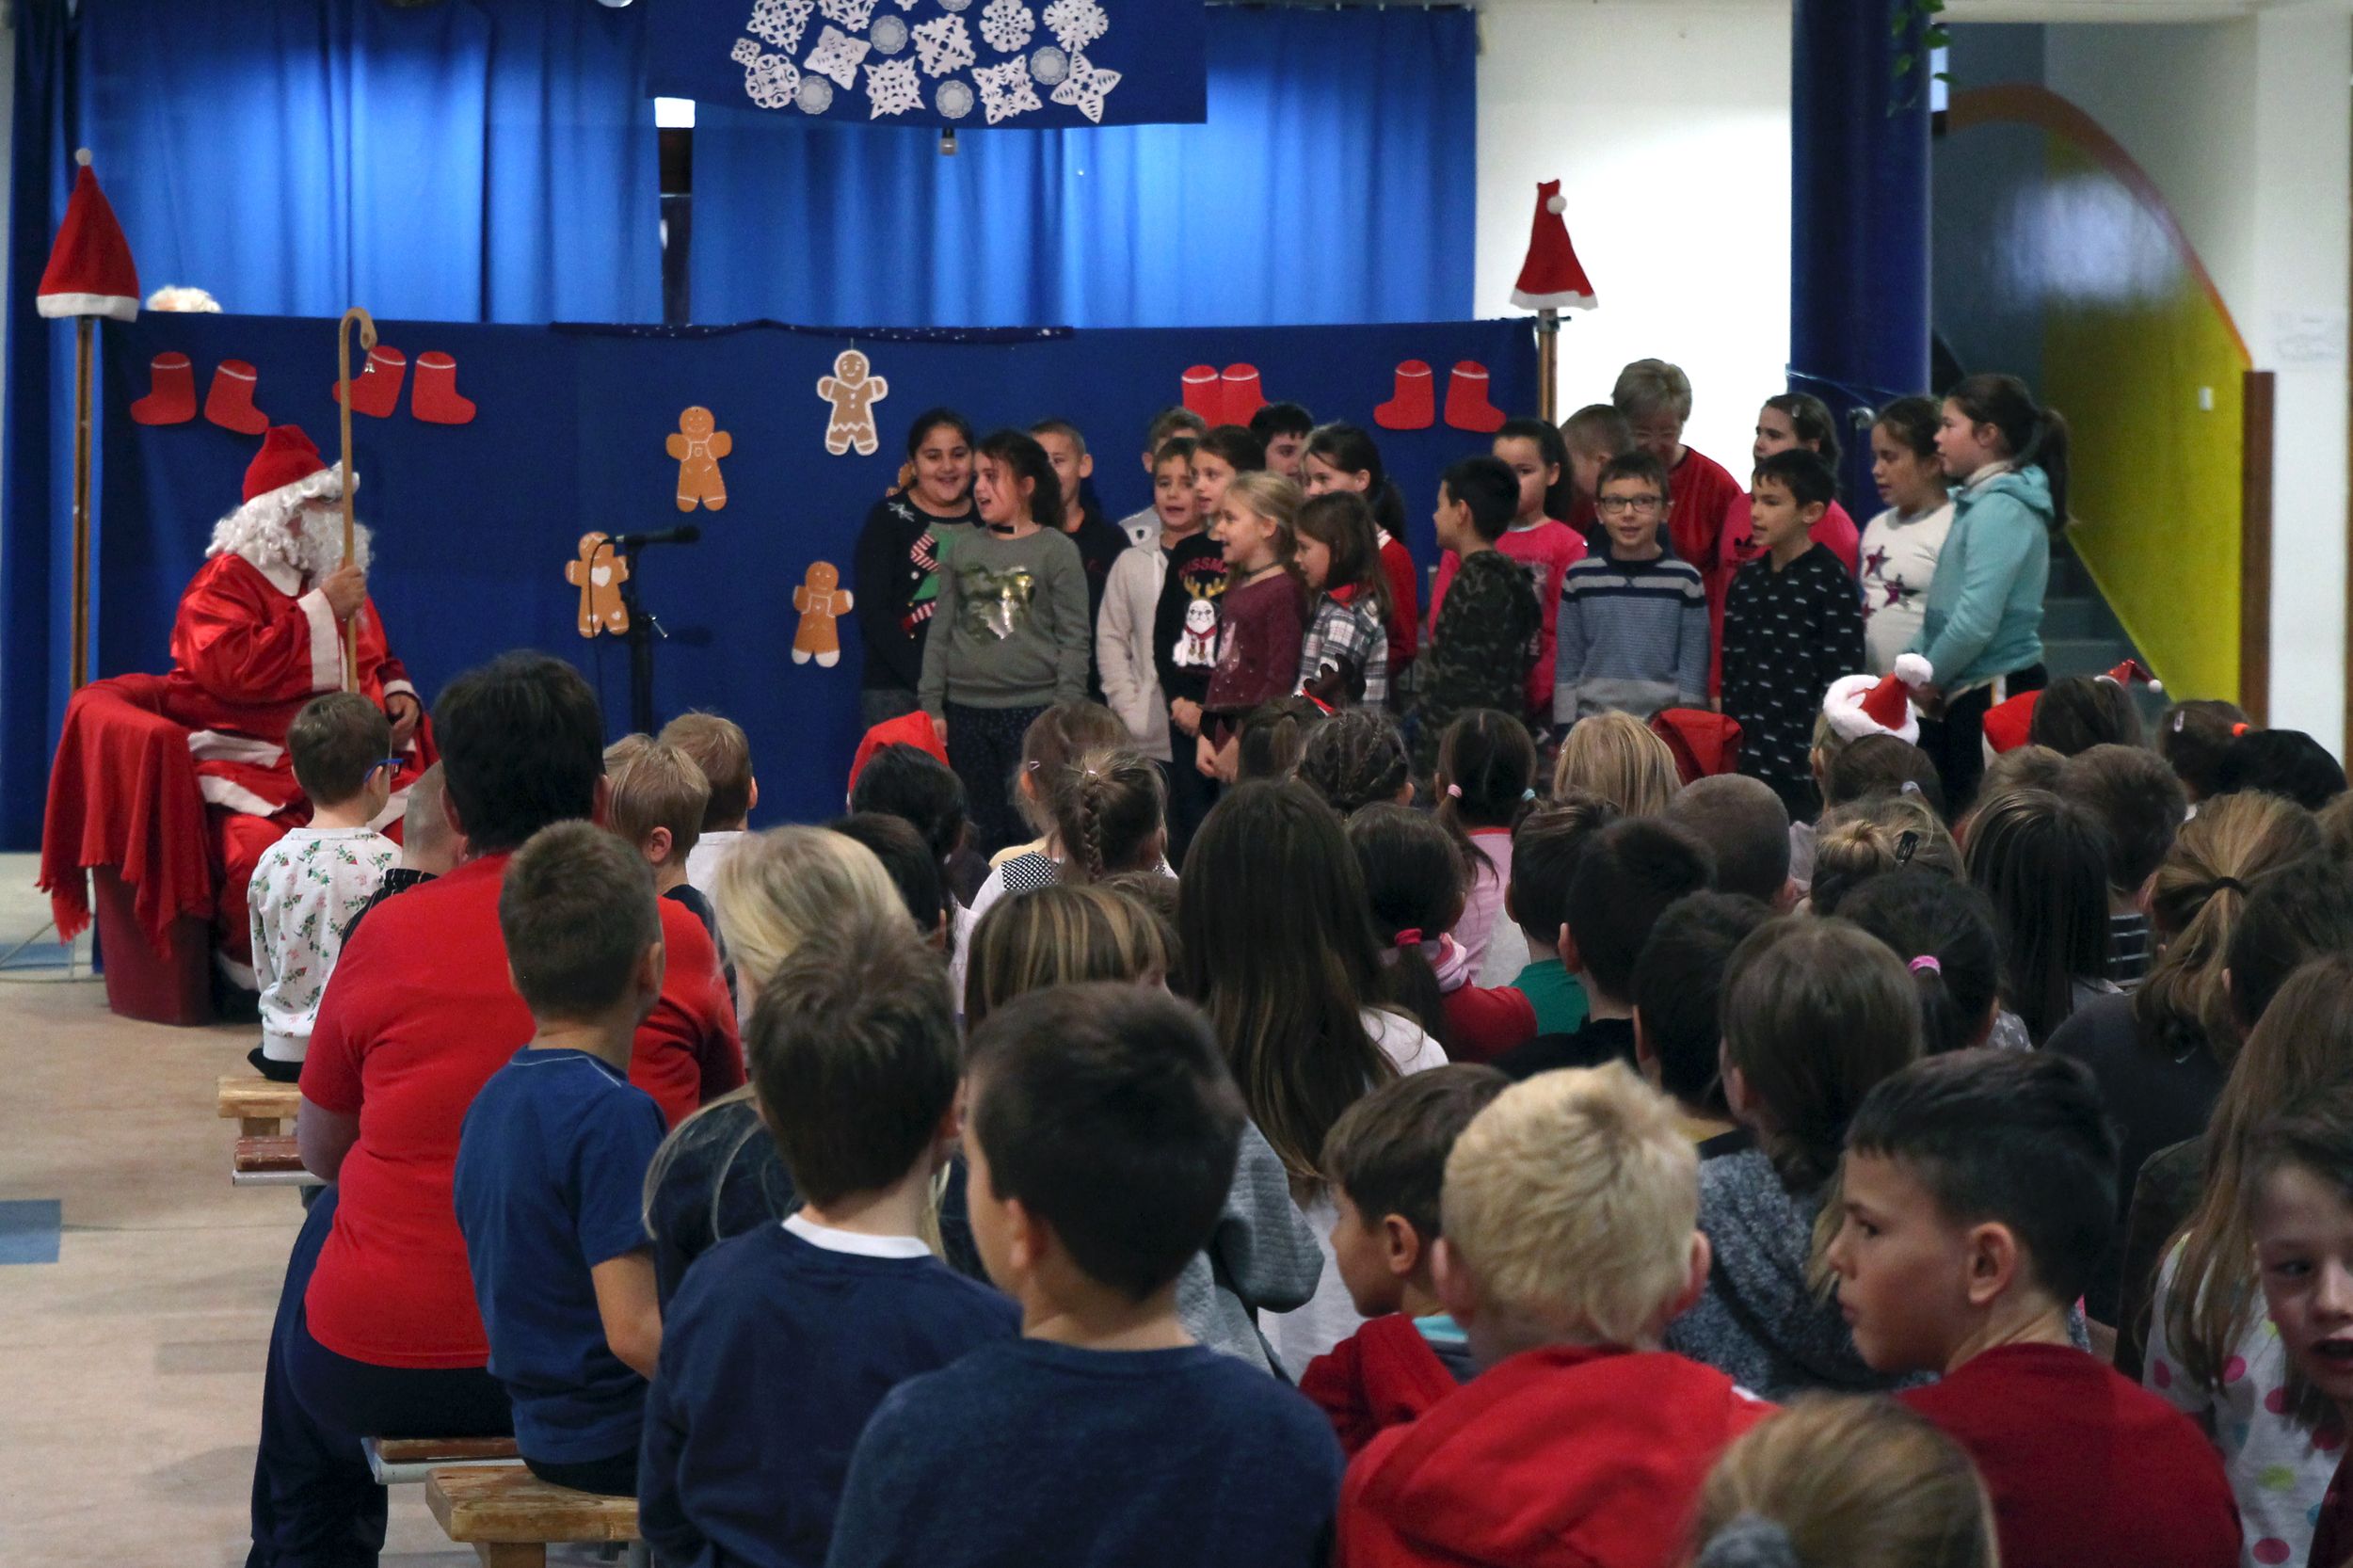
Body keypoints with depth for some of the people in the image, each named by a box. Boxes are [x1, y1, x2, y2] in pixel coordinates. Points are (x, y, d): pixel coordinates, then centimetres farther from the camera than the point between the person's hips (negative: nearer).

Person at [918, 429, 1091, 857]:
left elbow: (1074, 639, -3)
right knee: (983, 831, 5)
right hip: (966, 711, 4)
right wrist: (932, 706, 6)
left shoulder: (1057, 550, 1)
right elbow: (941, 633, 12)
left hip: (1034, 709, -4)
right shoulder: (960, 549, 12)